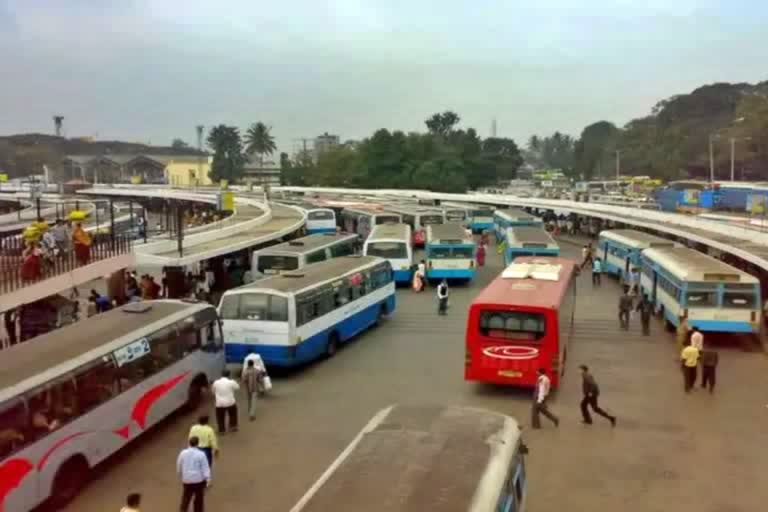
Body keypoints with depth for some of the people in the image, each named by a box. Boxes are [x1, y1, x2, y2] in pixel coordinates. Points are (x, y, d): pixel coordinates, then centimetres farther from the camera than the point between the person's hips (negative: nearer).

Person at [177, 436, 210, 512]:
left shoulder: (183, 453, -2)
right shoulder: (201, 454, -10)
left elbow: (179, 467, 9)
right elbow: (205, 468, -11)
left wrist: (181, 476, 25)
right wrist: (208, 479, -9)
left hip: (187, 480, 2)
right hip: (199, 480, -2)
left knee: (185, 500, 10)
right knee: (199, 500, 12)